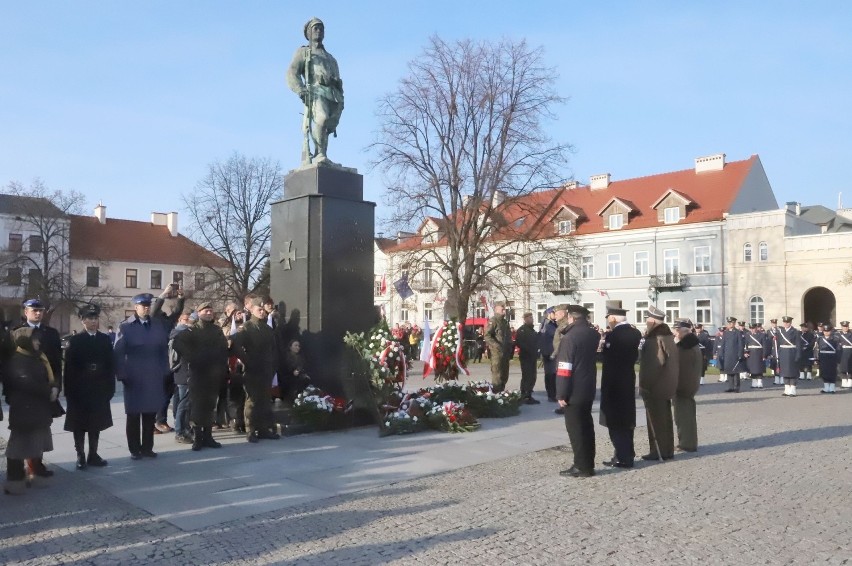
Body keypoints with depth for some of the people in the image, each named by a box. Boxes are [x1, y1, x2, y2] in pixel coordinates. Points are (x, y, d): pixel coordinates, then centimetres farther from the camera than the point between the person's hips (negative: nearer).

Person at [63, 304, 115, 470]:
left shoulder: (105, 339, 6)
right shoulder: (74, 341, -2)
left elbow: (111, 365, 5)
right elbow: (69, 367, -5)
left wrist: (110, 387, -1)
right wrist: (69, 390, -10)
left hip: (99, 389, 3)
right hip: (79, 390, -2)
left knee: (96, 424, 9)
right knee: (79, 424, 4)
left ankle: (93, 455, 18)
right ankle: (80, 456, 13)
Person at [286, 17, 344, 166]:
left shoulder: (331, 58, 37)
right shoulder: (303, 52, 21)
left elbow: (338, 81, 30)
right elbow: (291, 73, 5)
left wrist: (341, 101, 13)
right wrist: (300, 90, -14)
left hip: (334, 96, 5)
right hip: (316, 91, -5)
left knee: (328, 127, -8)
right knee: (321, 119, -30)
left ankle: (312, 157, -1)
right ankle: (321, 154, -29)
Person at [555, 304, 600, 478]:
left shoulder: (570, 337, -19)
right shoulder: (593, 334, 5)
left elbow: (565, 369, -21)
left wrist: (561, 394, -16)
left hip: (574, 392, -8)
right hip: (588, 389, 8)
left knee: (575, 429, 0)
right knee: (586, 426, 15)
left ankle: (582, 467, 4)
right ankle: (588, 464, 23)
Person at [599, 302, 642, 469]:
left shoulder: (612, 335, -19)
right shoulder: (635, 333, 4)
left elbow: (605, 359, -17)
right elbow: (634, 356, 12)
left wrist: (602, 348, -1)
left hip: (614, 383, -8)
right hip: (628, 380, 8)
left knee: (615, 421, 0)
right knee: (626, 419, 16)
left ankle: (623, 458, 1)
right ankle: (627, 454, 25)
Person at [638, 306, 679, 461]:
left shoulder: (655, 339, -20)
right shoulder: (668, 336, 10)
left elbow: (653, 366, -25)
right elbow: (674, 362, 15)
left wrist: (645, 386, -19)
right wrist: (672, 382, 19)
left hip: (654, 388, -9)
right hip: (666, 386, 9)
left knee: (656, 421, 0)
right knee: (665, 419, 15)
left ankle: (659, 452, 5)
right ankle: (667, 451, 22)